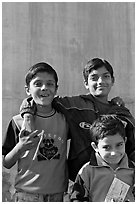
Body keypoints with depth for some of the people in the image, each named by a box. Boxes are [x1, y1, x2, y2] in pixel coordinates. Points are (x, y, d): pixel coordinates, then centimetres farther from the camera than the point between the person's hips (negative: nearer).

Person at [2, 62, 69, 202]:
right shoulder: (18, 122, -7)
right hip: (26, 195, -1)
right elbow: (6, 164, -2)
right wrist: (20, 147, -17)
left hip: (58, 194, 2)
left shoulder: (64, 119, 0)